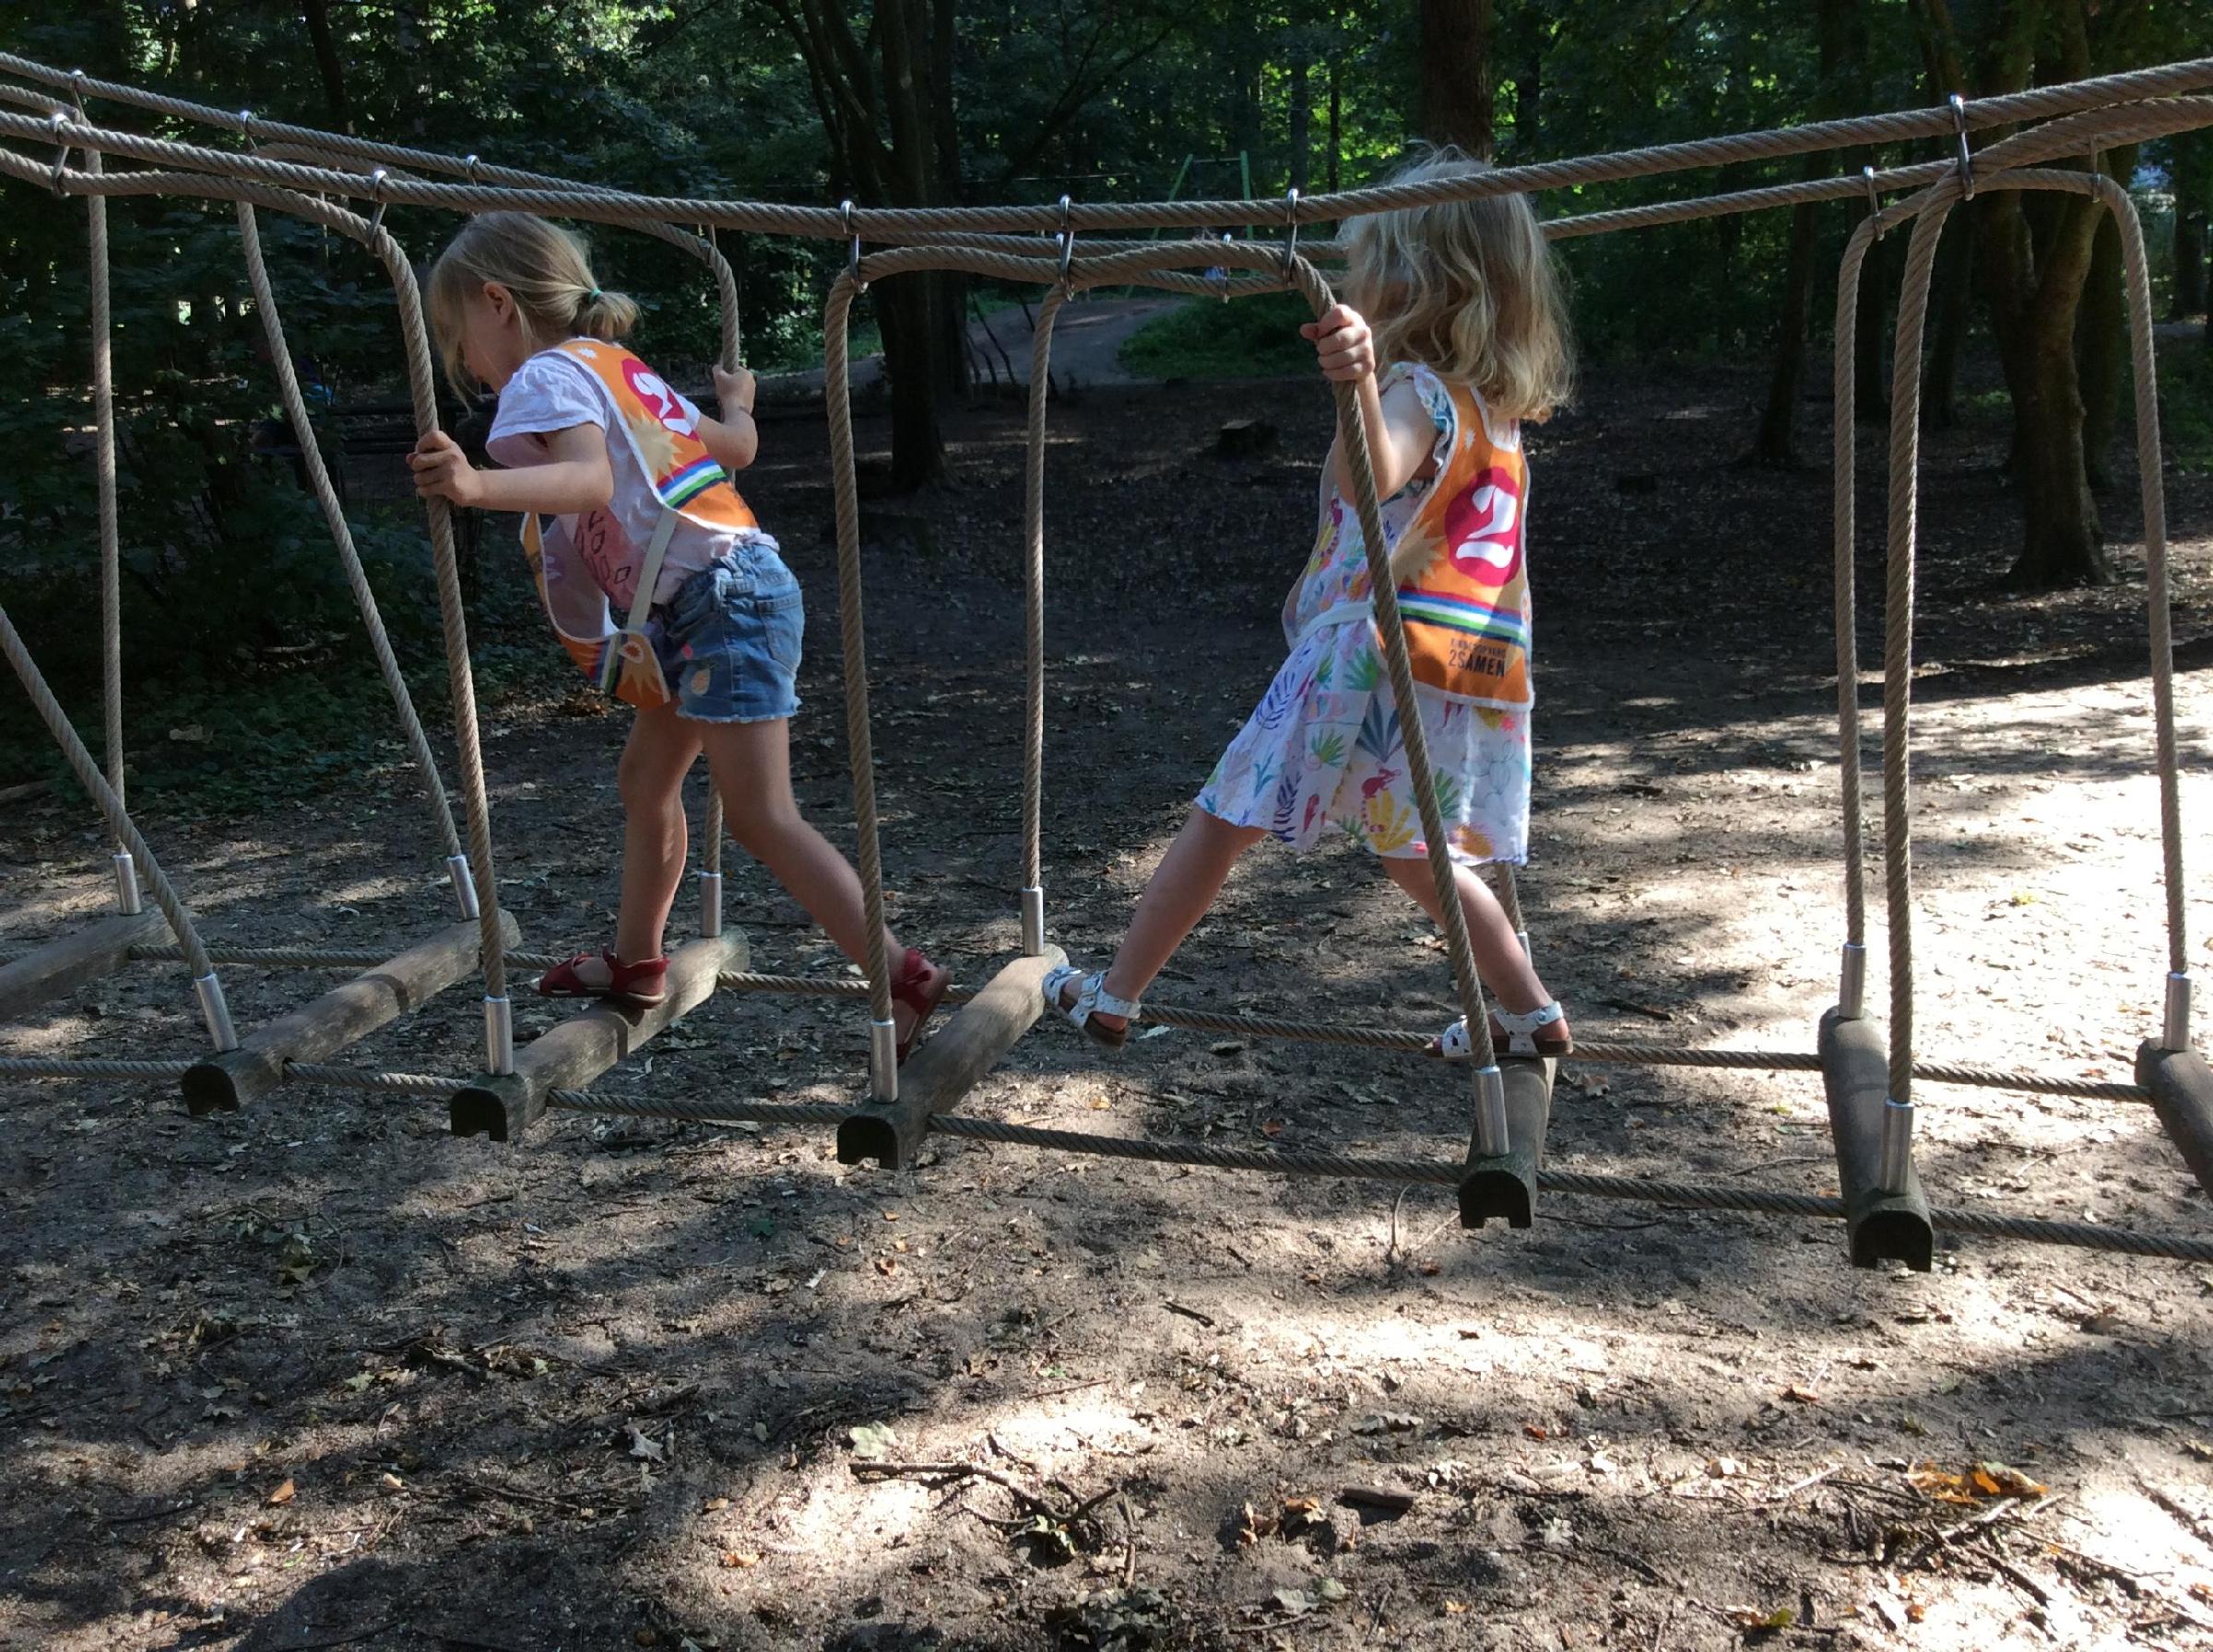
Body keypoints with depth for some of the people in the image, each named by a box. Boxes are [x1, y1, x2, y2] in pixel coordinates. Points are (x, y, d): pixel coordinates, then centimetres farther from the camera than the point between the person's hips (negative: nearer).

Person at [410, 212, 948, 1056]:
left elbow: (591, 479, -27)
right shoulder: (618, 368, 19)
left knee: (762, 817, -12)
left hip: (721, 599, -10)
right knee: (646, 776, 21)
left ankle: (905, 976, -13)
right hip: (702, 604, 10)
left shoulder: (544, 375, -7)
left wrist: (477, 486, -43)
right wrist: (737, 402, 47)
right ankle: (636, 960, 36)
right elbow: (737, 446, 24)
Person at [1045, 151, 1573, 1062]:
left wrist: (1360, 384, -53)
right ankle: (1531, 1013, 25)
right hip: (1471, 684, 8)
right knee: (1417, 857, 24)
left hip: (1367, 661, -8)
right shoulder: (1500, 413, 12)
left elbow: (1372, 477, -36)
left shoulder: (1416, 391, -13)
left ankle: (1113, 996, 13)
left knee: (1222, 821, 4)